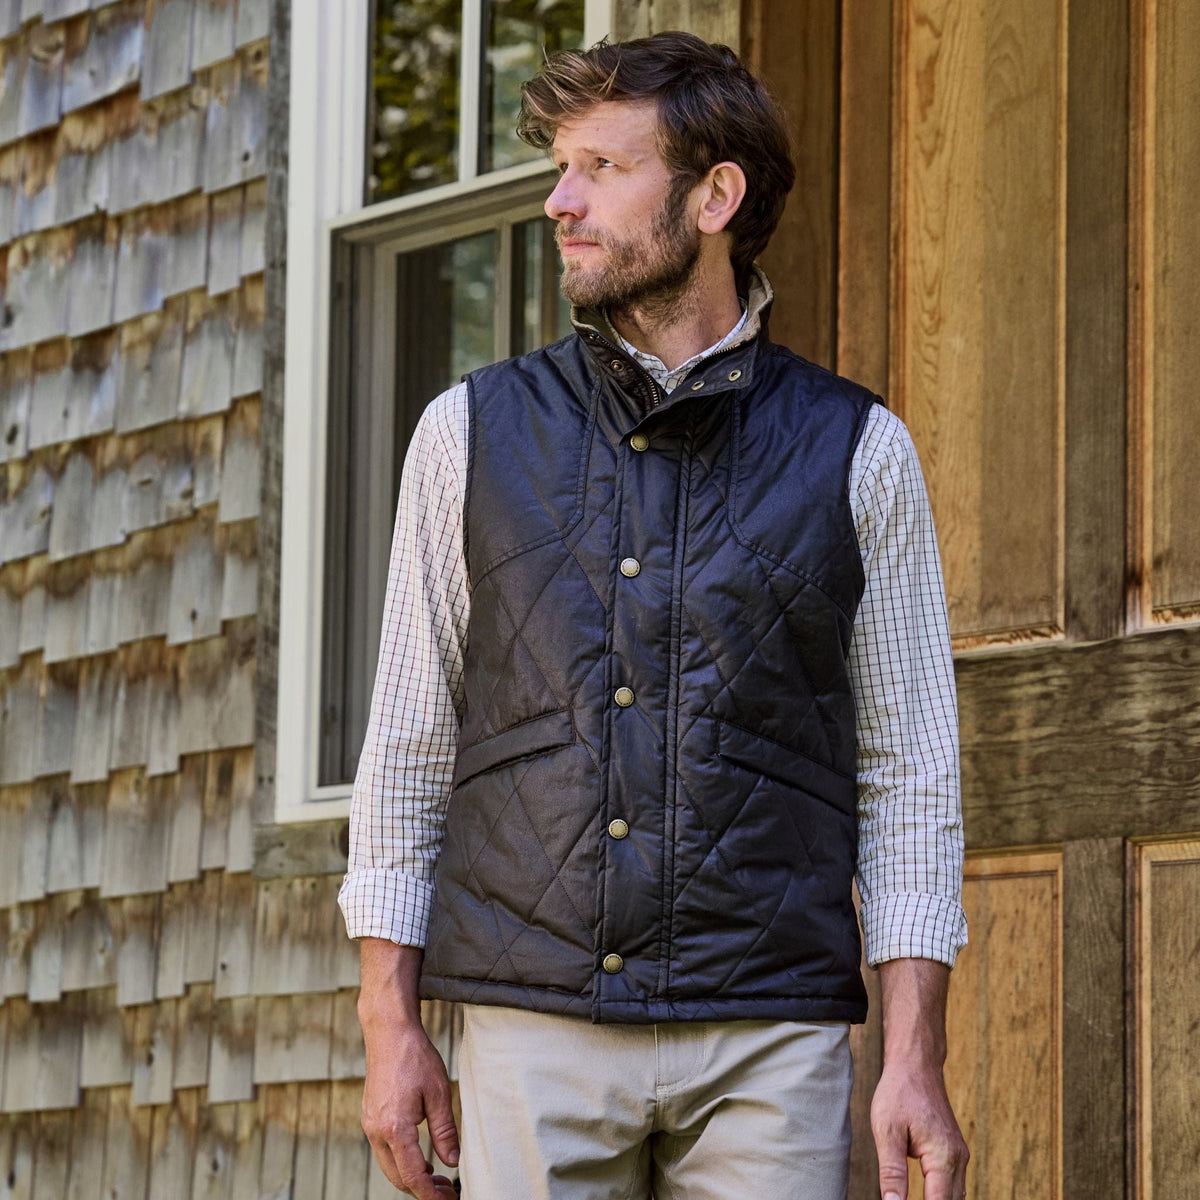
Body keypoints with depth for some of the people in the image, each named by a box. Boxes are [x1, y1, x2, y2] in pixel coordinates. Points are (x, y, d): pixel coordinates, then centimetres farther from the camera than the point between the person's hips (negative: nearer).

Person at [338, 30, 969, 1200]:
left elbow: (908, 775, 5)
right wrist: (391, 1027, 3)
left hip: (769, 1040, -1)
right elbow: (408, 744, 10)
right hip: (536, 1026, 1)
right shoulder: (474, 432, 9)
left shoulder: (856, 453, 6)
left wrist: (915, 1062, -3)